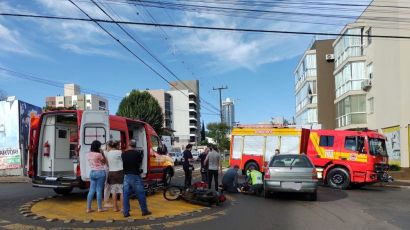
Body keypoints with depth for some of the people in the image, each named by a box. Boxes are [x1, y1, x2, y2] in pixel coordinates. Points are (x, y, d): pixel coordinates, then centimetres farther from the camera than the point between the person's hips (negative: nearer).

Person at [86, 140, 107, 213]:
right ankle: (100, 208, 8)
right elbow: (105, 162, -2)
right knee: (99, 190, 0)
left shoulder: (88, 154, 4)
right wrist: (102, 153, -4)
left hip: (92, 172, 6)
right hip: (100, 173, -6)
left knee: (91, 190, 9)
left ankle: (88, 208, 10)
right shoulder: (99, 154, -15)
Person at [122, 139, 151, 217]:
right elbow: (140, 163, 0)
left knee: (125, 195, 8)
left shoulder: (123, 154, 0)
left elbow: (122, 164, 7)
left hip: (126, 176, 3)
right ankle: (144, 211, 13)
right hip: (135, 176, -3)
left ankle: (125, 212, 9)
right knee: (141, 194, 6)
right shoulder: (138, 153, -10)